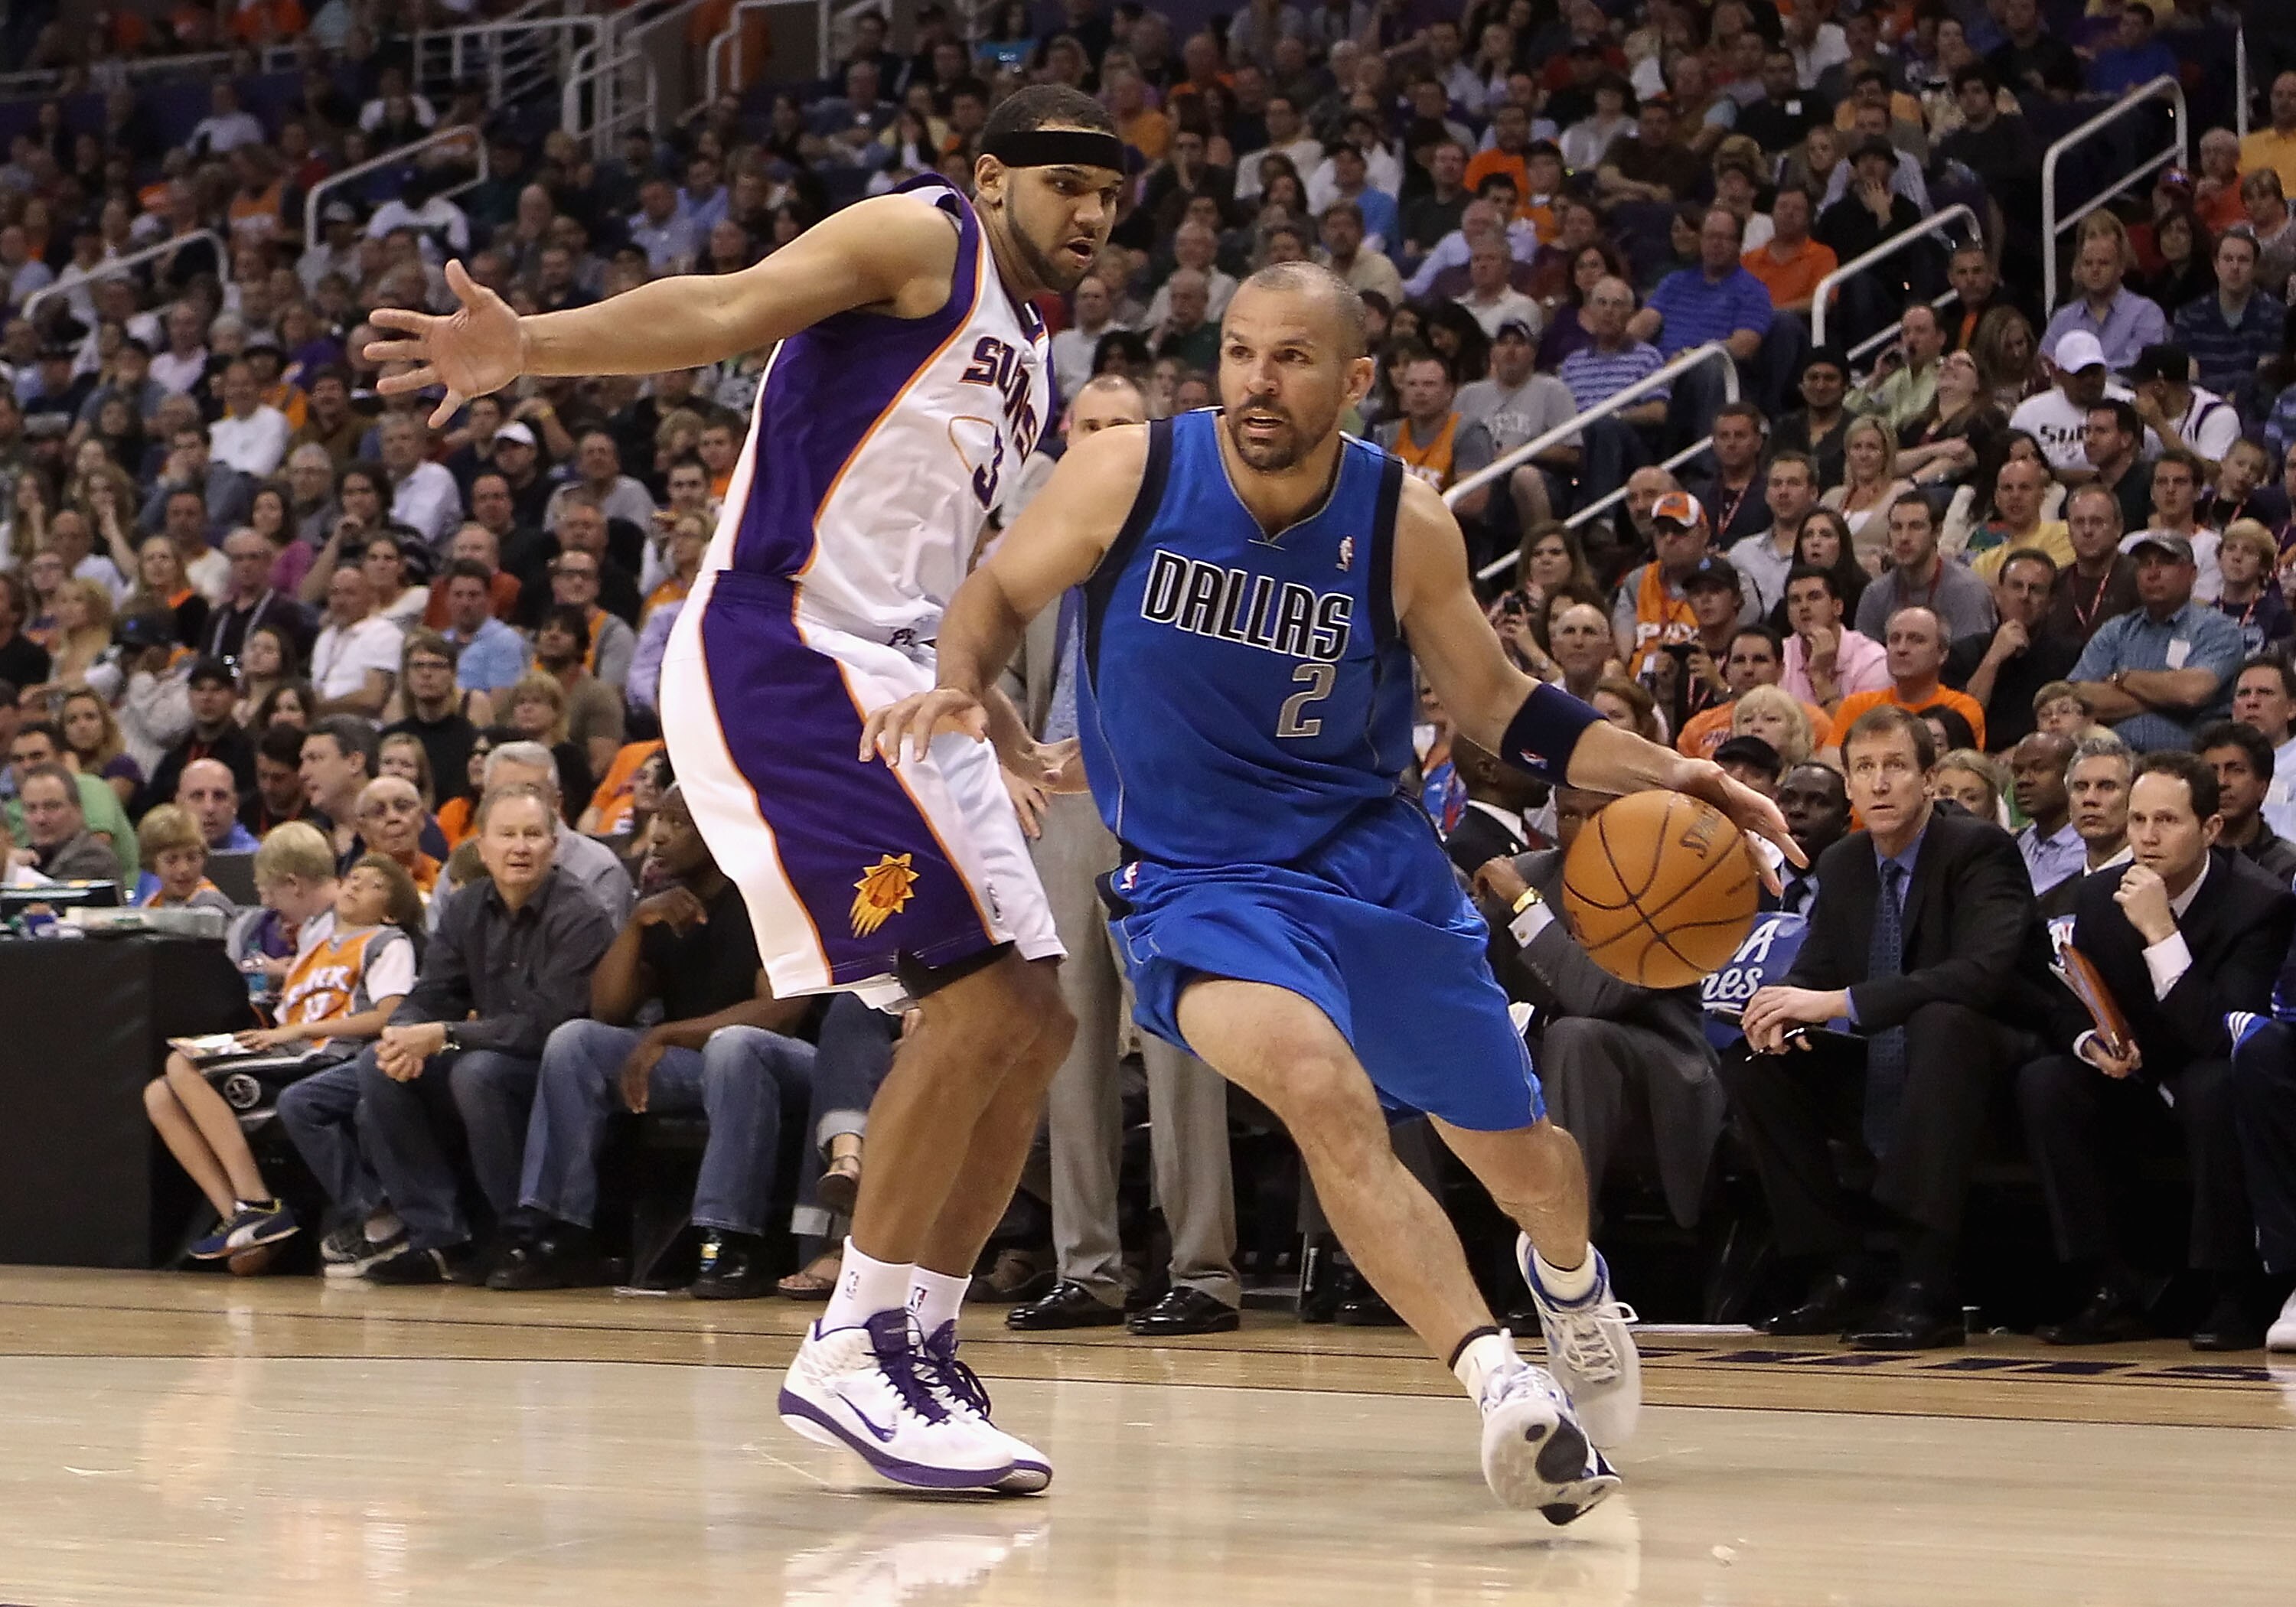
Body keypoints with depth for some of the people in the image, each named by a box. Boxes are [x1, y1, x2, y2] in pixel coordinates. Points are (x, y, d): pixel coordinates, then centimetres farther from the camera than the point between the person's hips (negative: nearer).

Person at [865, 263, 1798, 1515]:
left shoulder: (1406, 526, -10)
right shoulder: (1128, 474, -13)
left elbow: (1496, 706, 4)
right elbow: (998, 595, 1)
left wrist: (1660, 773, -8)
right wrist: (959, 686, -20)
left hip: (1373, 855, 3)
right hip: (1198, 880, -3)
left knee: (1516, 1154, 15)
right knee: (1324, 1092, -33)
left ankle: (1567, 1275, 52)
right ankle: (1495, 1378, -35)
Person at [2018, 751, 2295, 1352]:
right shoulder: (2101, 895, -4)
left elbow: (2222, 1038, -30)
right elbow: (2070, 1009, 2)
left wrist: (2161, 932, -36)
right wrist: (2092, 1046, -23)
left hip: (2220, 1092, -5)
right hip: (2137, 1080, 5)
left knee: (2213, 1086, -38)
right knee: (2043, 1083, -21)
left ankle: (2232, 1296, -27)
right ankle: (2110, 1292, -19)